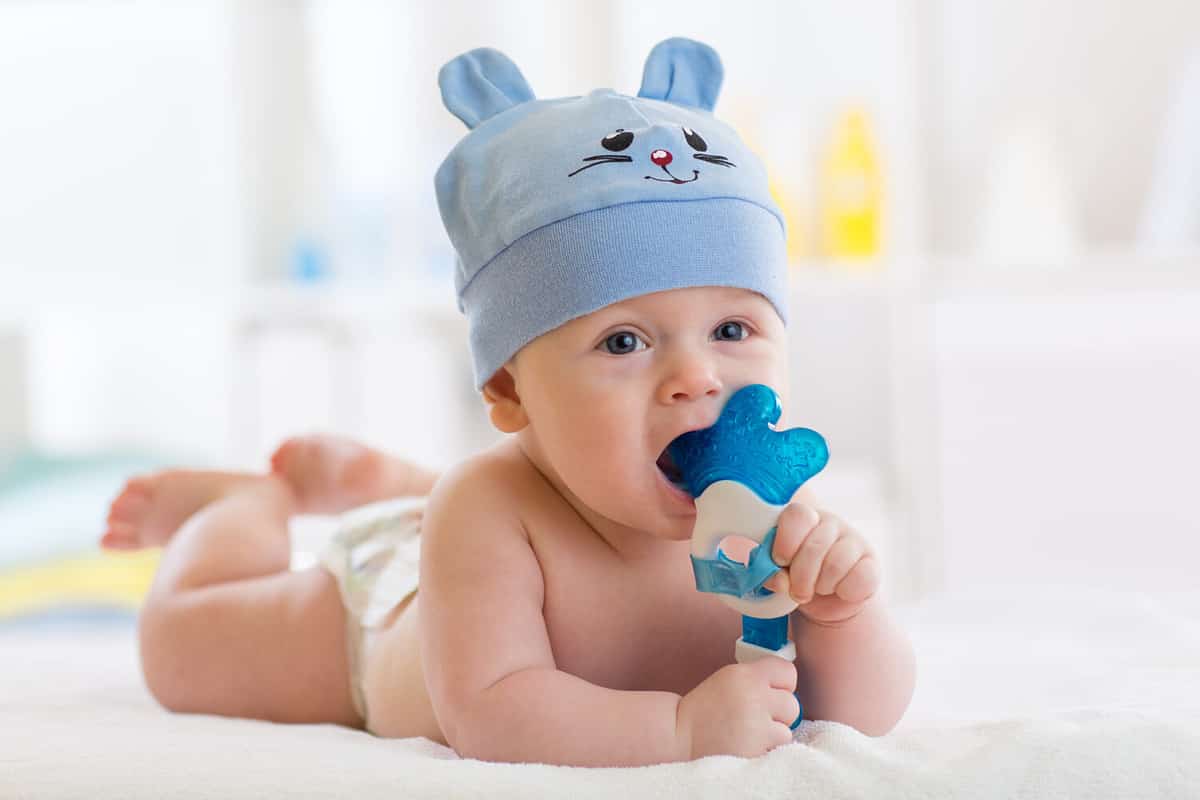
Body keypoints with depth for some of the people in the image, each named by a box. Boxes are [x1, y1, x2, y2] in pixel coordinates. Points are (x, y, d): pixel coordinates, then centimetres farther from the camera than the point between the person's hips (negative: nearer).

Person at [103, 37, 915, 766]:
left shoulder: (770, 510, -37)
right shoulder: (494, 517, -48)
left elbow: (867, 715, -34)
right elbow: (488, 712, -53)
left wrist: (847, 611, -56)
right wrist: (680, 727, -64)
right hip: (386, 607, -4)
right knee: (179, 646, 15)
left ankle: (384, 480, 53)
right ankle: (264, 498, 40)